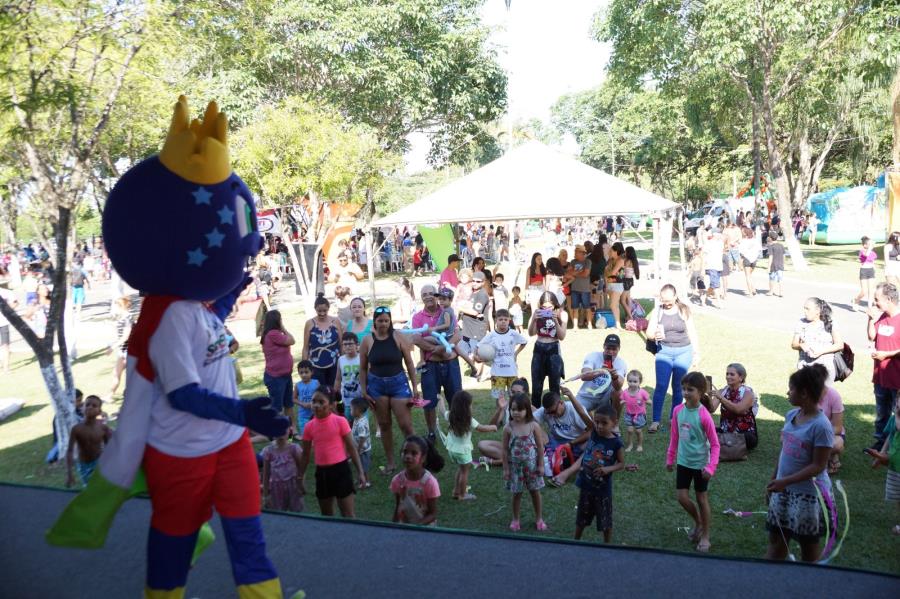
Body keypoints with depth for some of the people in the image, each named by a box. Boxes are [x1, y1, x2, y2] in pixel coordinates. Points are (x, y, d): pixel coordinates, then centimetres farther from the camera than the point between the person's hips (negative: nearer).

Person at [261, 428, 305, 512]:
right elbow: (266, 474, 3)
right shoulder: (268, 450, -2)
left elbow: (301, 468, 1)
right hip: (276, 486, 1)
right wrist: (265, 494, 3)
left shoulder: (294, 448, -5)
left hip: (292, 485, -1)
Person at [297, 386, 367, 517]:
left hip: (340, 470, -4)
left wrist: (360, 472, -7)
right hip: (321, 472, 4)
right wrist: (301, 478, 12)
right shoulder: (309, 426, 0)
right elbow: (305, 454, 10)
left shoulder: (340, 421, -10)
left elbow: (352, 448, -5)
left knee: (348, 515, 0)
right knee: (326, 515, 17)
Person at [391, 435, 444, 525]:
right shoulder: (397, 480, -10)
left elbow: (433, 514, -15)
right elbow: (397, 508, 4)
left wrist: (415, 527, -26)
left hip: (425, 528, -3)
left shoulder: (430, 482, -21)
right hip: (403, 527, 3)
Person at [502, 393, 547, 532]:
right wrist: (505, 468, -3)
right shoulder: (508, 428, -11)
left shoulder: (534, 426, -12)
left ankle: (539, 518, 31)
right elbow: (505, 450, -4)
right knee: (516, 493, 11)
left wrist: (541, 465, -3)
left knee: (535, 491, 14)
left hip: (531, 464, 0)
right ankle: (516, 519, 29)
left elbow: (540, 447, -5)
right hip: (515, 465, 0)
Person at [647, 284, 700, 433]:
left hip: (683, 352, 1)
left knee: (678, 386, 8)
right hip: (664, 352, -1)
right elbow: (649, 332, -4)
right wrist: (655, 335, -27)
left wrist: (696, 352, 4)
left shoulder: (684, 310, -1)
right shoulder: (658, 311, -2)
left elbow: (692, 332, 4)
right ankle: (655, 421, -6)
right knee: (661, 385, -9)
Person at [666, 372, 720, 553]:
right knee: (682, 498, 6)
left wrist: (711, 467, -20)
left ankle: (705, 535, 29)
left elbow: (715, 444, -14)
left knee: (702, 499, 10)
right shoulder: (678, 410, -7)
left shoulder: (704, 415, -21)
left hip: (700, 464, -4)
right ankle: (698, 522, 35)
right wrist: (670, 458, 10)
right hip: (683, 462, 4)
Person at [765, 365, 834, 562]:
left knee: (808, 545, 11)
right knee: (776, 539, 14)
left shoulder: (821, 426, -21)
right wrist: (774, 479, 15)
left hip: (809, 493, -7)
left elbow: (818, 466, -20)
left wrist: (785, 481, -24)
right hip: (784, 489, 7)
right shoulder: (791, 415, 2)